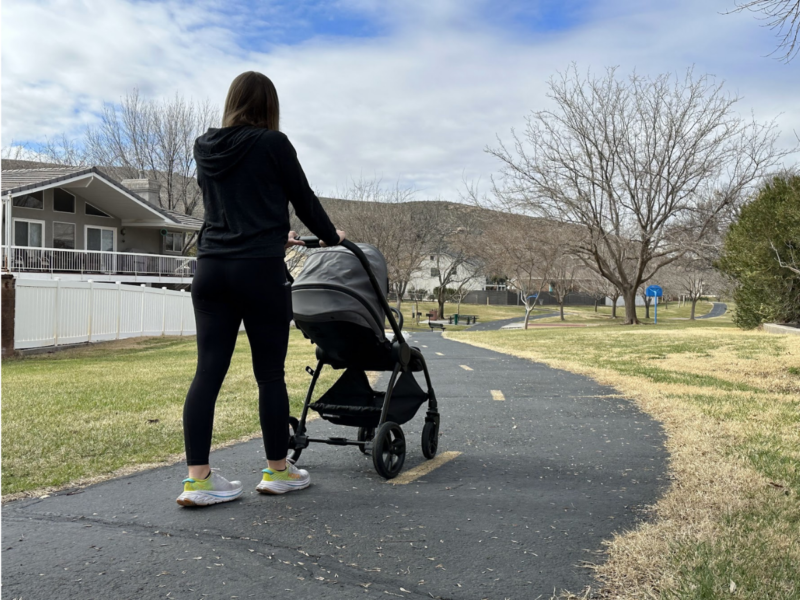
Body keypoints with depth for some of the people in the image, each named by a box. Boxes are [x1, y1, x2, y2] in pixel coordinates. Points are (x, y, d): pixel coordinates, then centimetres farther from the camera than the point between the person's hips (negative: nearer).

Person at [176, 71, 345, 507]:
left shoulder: (205, 148, 15)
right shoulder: (273, 144, -2)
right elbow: (304, 200, 5)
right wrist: (331, 238, 23)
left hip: (210, 268, 5)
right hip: (259, 270, -5)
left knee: (209, 370, 3)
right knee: (269, 372, 4)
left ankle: (197, 478, 3)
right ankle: (278, 471, 16)